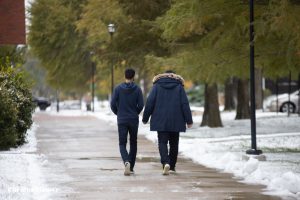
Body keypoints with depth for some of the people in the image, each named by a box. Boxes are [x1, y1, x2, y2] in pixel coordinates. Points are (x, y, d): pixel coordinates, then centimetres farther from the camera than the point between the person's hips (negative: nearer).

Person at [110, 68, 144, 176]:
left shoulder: (118, 88, -3)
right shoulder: (137, 89, -4)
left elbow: (113, 104, -5)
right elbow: (141, 105, -6)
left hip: (122, 120, 0)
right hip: (134, 120, 0)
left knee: (122, 144, 2)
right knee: (133, 143, 14)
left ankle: (126, 162, -24)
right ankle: (131, 167, 15)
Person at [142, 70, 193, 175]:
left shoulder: (157, 86, 3)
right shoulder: (179, 86, 5)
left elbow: (150, 103, -1)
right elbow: (185, 104, -1)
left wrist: (145, 118, 6)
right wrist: (189, 120, 1)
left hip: (160, 121, -1)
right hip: (175, 122, 1)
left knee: (162, 142, -3)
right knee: (174, 143, 13)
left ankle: (166, 163, -25)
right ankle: (172, 167, 17)